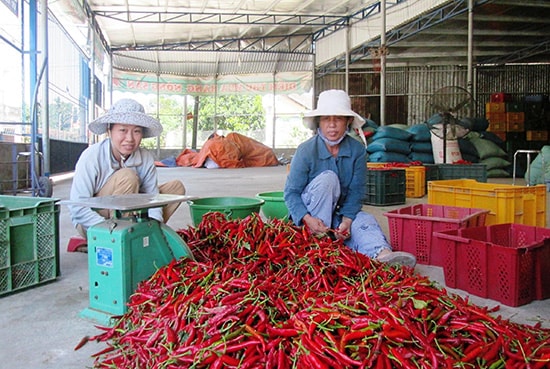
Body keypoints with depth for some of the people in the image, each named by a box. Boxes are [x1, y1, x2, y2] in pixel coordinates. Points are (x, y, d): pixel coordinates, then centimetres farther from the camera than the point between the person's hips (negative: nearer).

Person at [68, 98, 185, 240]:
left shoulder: (146, 159, -11)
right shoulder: (91, 157, -23)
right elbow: (77, 207, -26)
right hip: (91, 226, -6)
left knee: (176, 186, -2)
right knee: (127, 177, -29)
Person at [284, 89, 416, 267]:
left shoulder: (357, 150, -6)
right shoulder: (306, 150, -14)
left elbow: (356, 191, -8)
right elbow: (291, 192, -15)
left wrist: (346, 220, -23)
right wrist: (308, 219, -31)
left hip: (343, 212, 3)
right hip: (309, 212, -3)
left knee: (366, 220, -27)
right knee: (328, 178, -27)